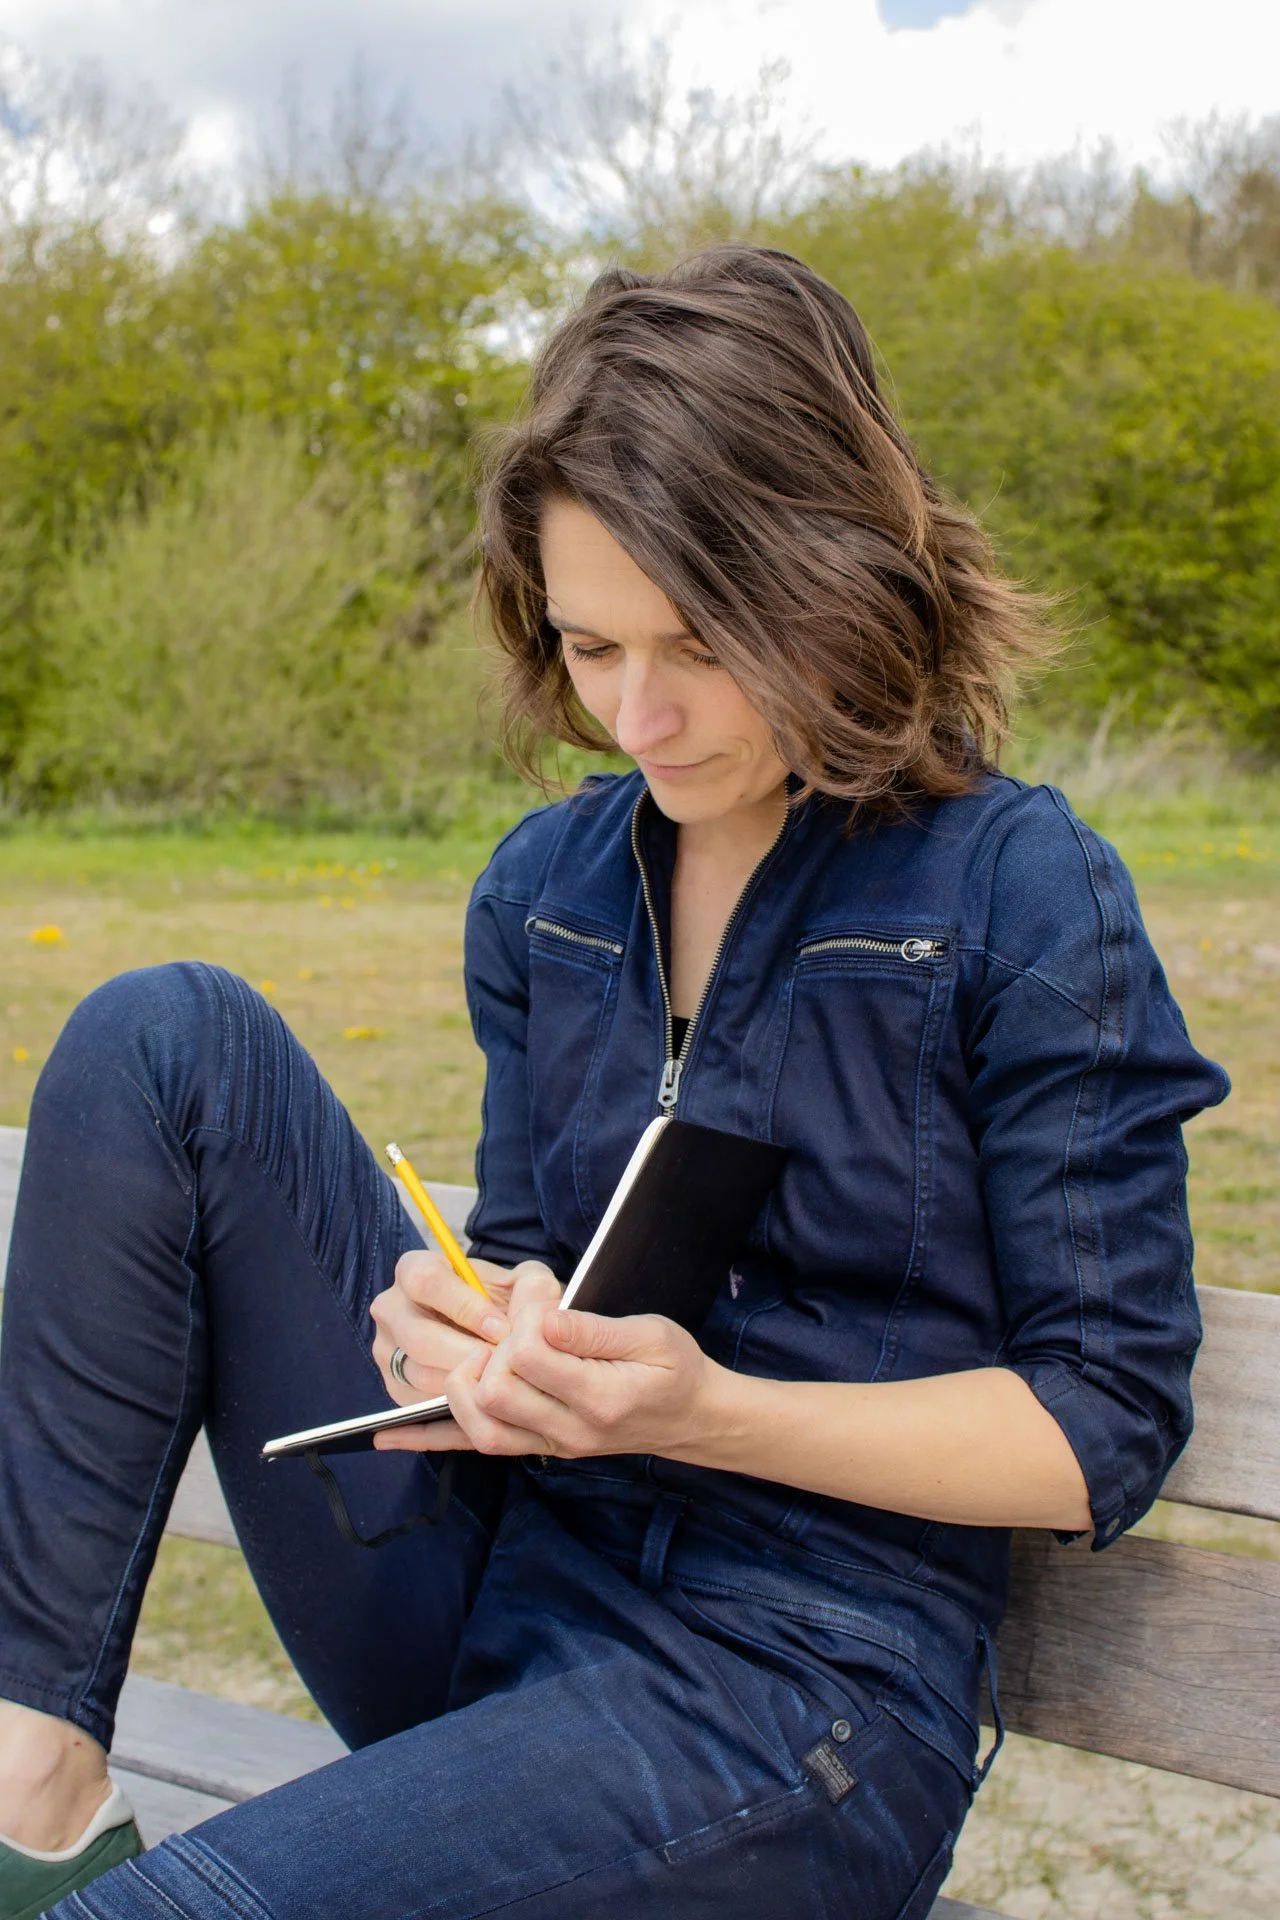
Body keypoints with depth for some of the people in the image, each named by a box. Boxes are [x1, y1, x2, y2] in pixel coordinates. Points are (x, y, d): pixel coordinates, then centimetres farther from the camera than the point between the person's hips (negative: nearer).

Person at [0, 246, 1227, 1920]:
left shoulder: (1024, 896, -8)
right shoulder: (545, 884, 8)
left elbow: (1109, 1425, -7)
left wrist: (710, 1410, -21)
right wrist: (462, 1330, -10)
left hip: (797, 1680, -6)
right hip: (489, 1580, 6)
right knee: (169, 1038, -12)